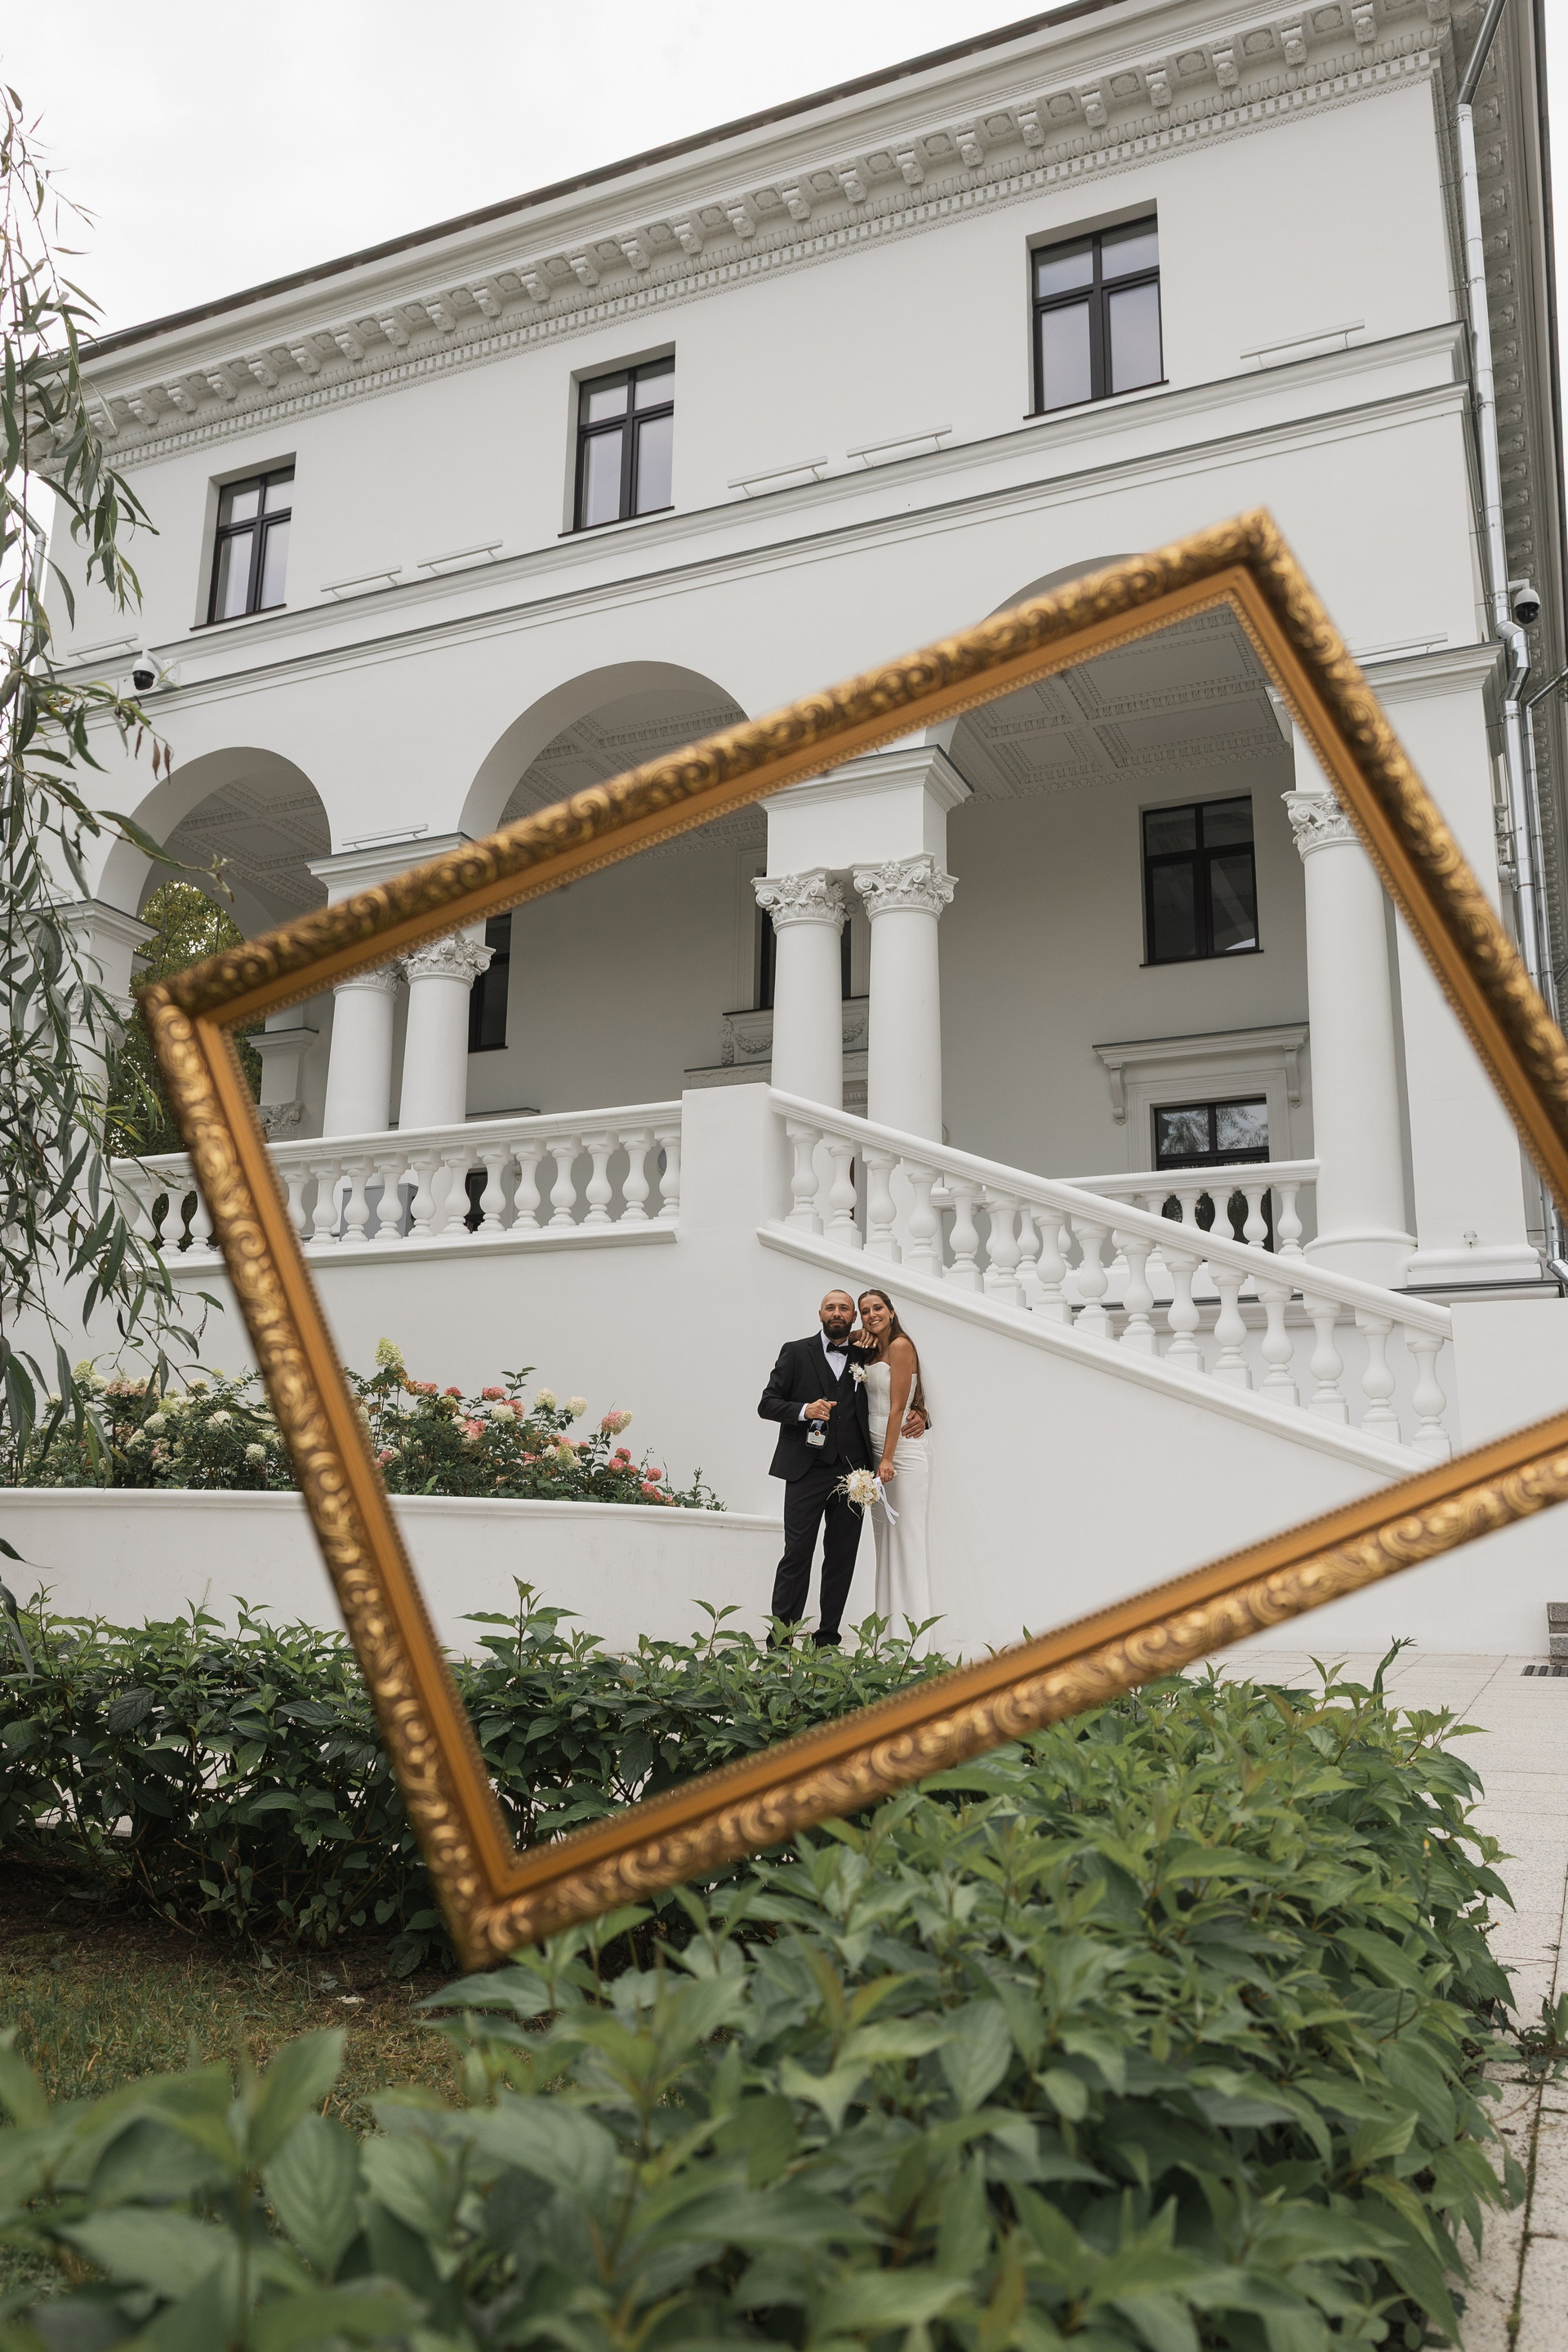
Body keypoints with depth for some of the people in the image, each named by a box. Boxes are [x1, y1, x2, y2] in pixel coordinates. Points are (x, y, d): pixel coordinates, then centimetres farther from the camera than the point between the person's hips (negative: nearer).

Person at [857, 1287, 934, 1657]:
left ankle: (912, 1649, -4)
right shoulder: (871, 1353, 16)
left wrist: (888, 1460, -17)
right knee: (886, 1548, 9)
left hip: (903, 1456, -8)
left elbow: (897, 1406, -13)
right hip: (875, 1455, 8)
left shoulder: (901, 1345, -7)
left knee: (907, 1545, -7)